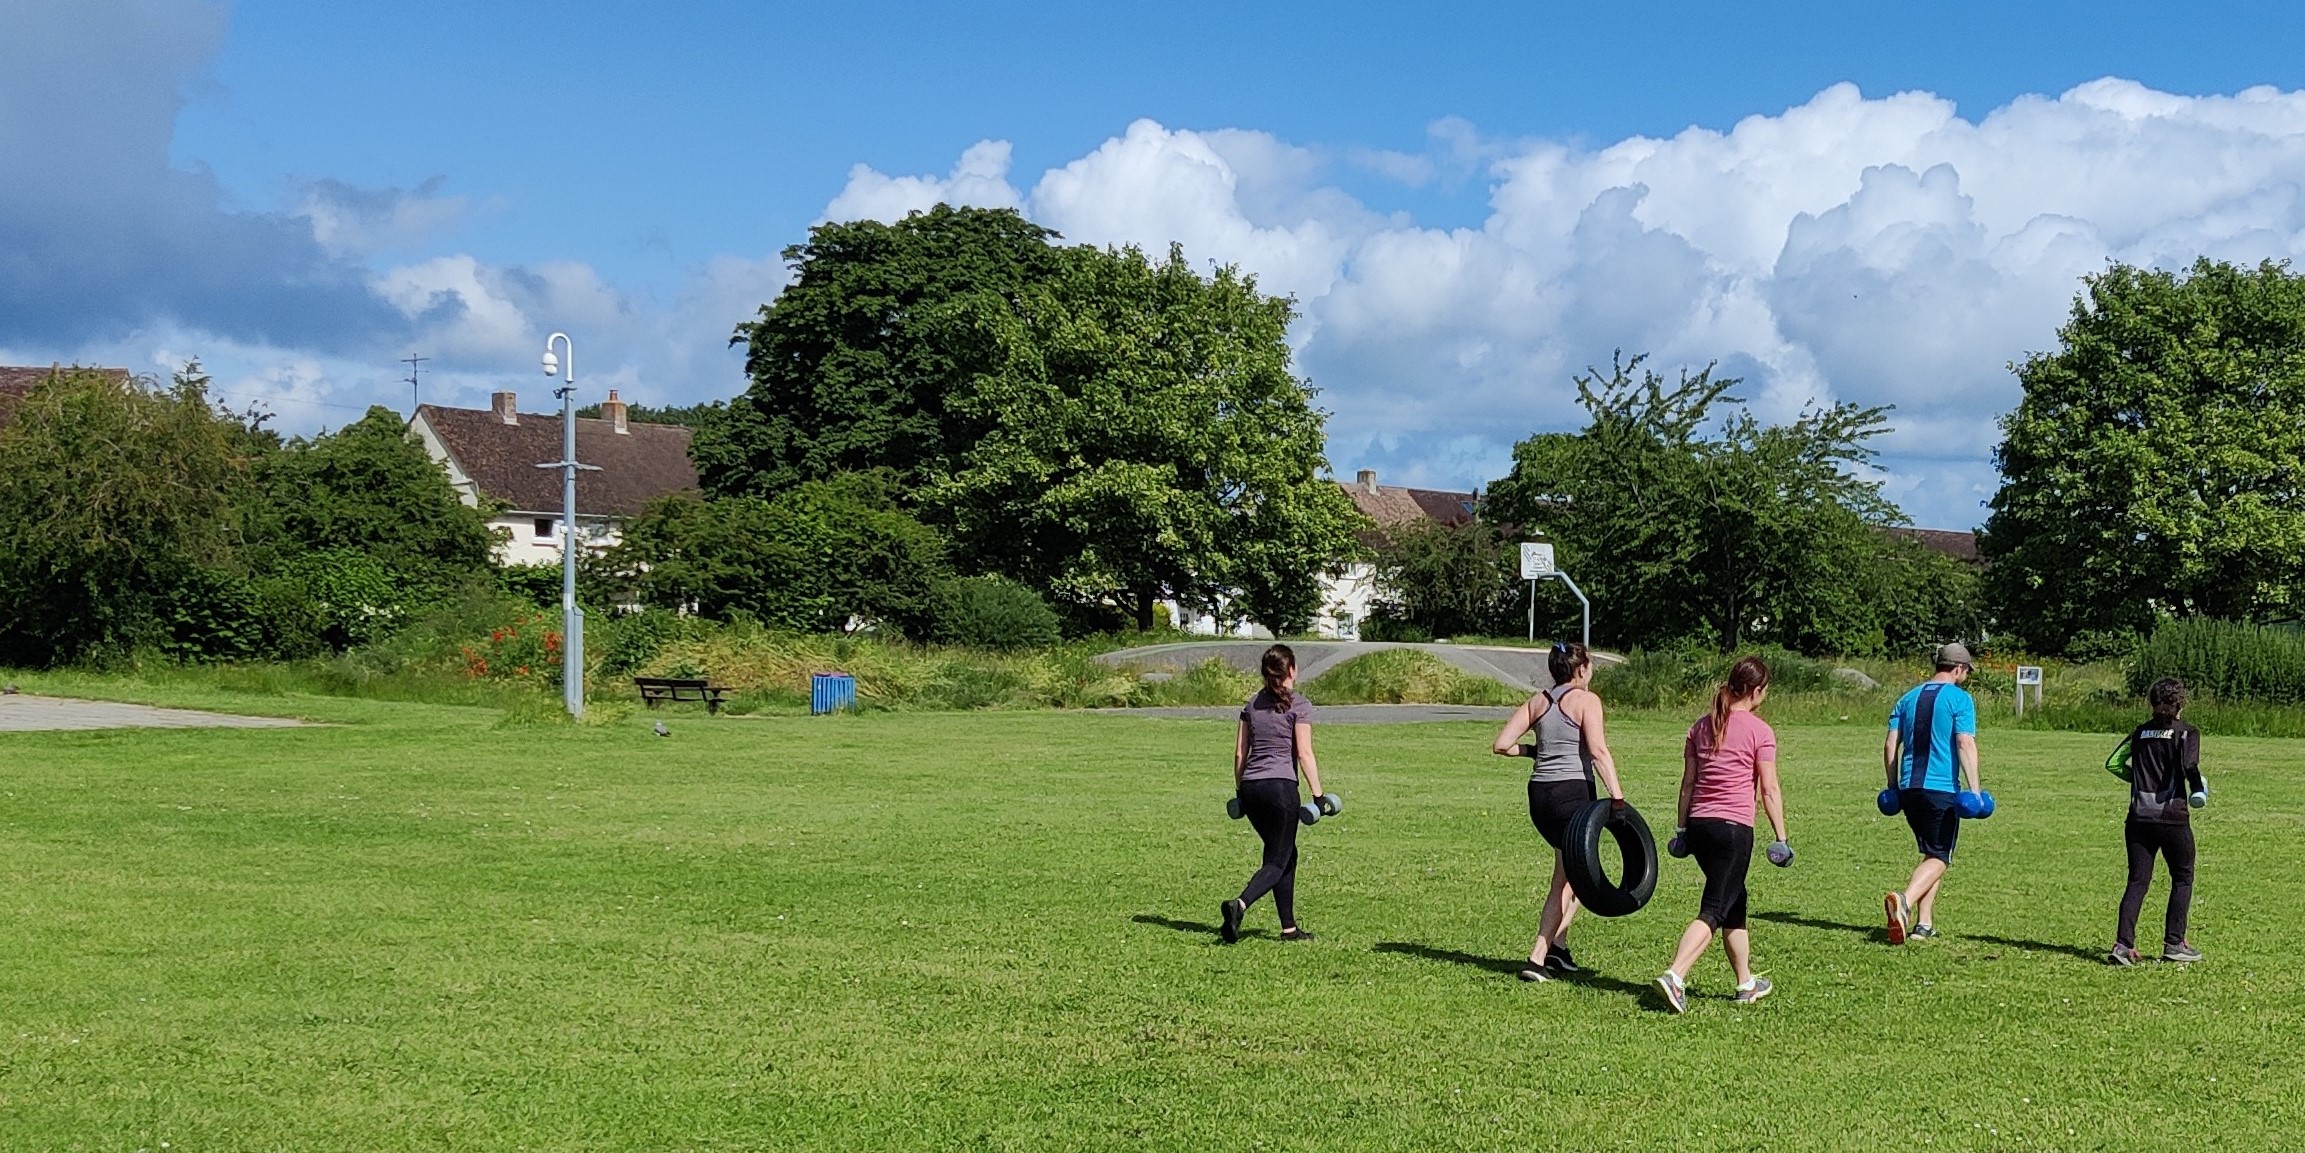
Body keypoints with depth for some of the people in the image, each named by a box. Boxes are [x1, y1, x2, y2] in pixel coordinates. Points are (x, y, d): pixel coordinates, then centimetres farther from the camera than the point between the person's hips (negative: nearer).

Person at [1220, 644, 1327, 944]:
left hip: (1250, 786, 6)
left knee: (1287, 853, 18)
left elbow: (1239, 753, 13)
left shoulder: (1252, 703, 13)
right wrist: (1318, 795, -6)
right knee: (1278, 860, -2)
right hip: (1280, 785, -6)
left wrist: (1240, 790, 21)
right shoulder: (1298, 704, -4)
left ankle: (1289, 927, 19)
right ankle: (1239, 904, -28)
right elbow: (1304, 754, -9)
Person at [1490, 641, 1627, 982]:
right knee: (1566, 880, 0)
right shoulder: (1585, 699, -4)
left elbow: (1501, 745, 5)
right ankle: (1538, 958, -8)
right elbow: (1598, 751, -17)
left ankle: (1557, 947, 16)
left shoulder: (1537, 702, 12)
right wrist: (1618, 797, -21)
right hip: (1573, 792, -6)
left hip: (1539, 794, 6)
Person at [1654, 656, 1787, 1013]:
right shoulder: (1760, 731, -6)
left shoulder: (1702, 726, 10)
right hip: (1734, 827, -7)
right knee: (1714, 911, -9)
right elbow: (1769, 789, -7)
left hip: (1699, 824, 7)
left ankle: (1747, 983, 32)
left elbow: (1688, 783, 12)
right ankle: (1674, 976, -26)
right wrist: (1781, 837, -3)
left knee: (1735, 901, 22)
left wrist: (1681, 827, 18)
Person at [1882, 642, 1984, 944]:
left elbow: (1890, 745, 11)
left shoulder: (1908, 698, 14)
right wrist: (1974, 789, -14)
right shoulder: (1959, 699, -4)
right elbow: (1965, 744, -14)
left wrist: (1893, 786, 18)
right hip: (1942, 789, -6)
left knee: (1930, 852, 19)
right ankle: (1905, 900, -30)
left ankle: (1924, 924, 13)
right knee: (1939, 858, -3)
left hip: (1908, 789, 6)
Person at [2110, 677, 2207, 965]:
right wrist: (2199, 790, -1)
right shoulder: (2186, 732, -3)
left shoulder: (2140, 732, 12)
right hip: (2173, 817, -4)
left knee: (2137, 881, 5)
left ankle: (2123, 944, -8)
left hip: (2139, 817, 4)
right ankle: (2174, 944, 13)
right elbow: (2189, 765, -19)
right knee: (2182, 878, 14)